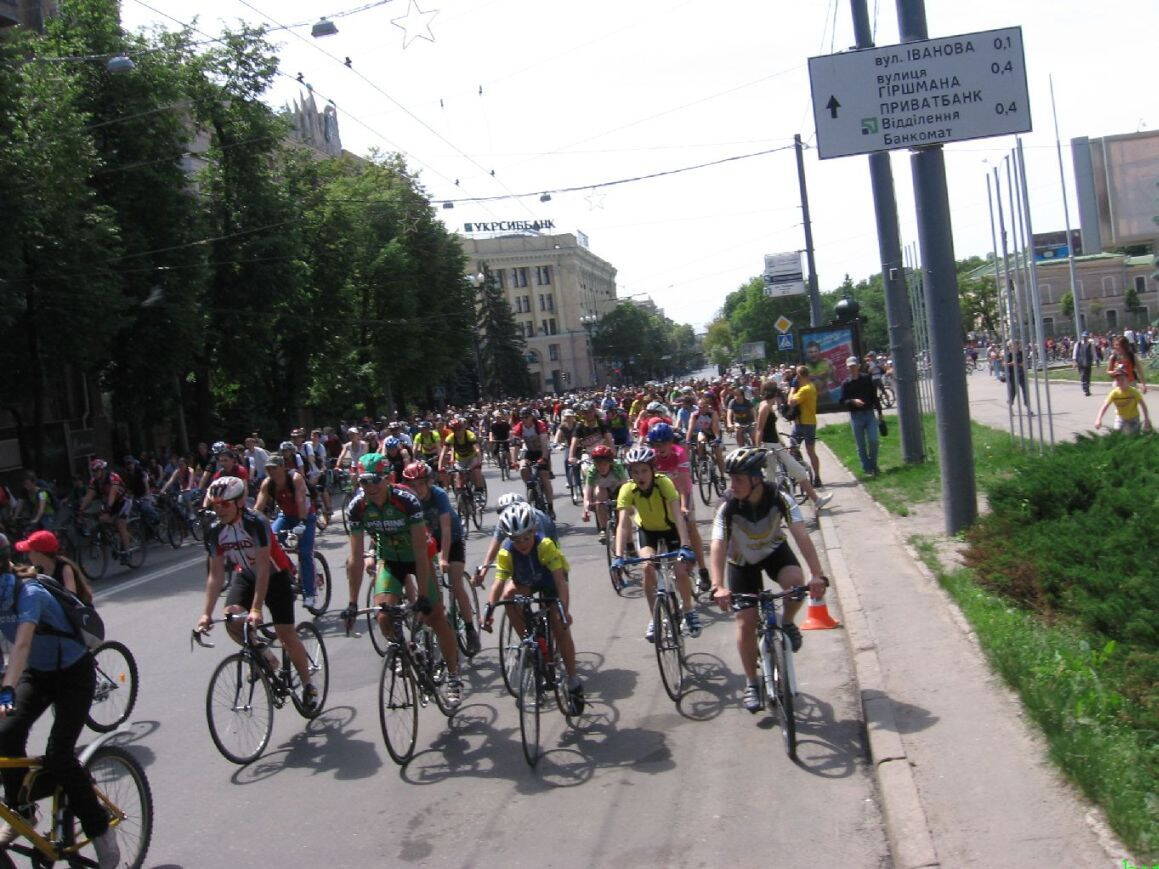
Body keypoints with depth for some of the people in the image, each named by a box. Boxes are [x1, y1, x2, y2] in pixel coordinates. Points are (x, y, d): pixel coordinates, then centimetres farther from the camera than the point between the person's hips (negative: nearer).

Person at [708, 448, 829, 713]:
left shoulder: (779, 499, -28)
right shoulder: (728, 509, -29)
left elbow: (801, 536, -36)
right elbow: (718, 548, -37)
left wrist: (817, 575, -49)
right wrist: (718, 587, -52)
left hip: (775, 550, 0)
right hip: (743, 561, 0)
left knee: (795, 580, -32)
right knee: (746, 622, -6)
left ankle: (787, 623, -1)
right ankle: (751, 683, 13)